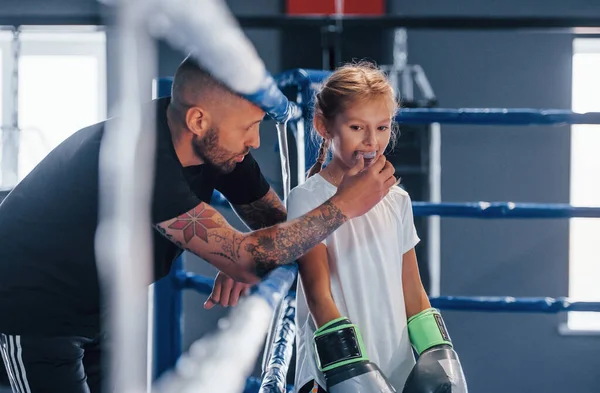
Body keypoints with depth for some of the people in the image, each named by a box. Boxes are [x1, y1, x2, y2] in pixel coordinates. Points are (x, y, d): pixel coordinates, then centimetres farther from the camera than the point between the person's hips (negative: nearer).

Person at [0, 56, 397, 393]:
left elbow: (275, 218, 3)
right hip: (35, 311, -8)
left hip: (99, 309, 8)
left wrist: (243, 263, -20)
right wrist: (344, 206, -29)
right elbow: (246, 259, -35)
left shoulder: (217, 144, -11)